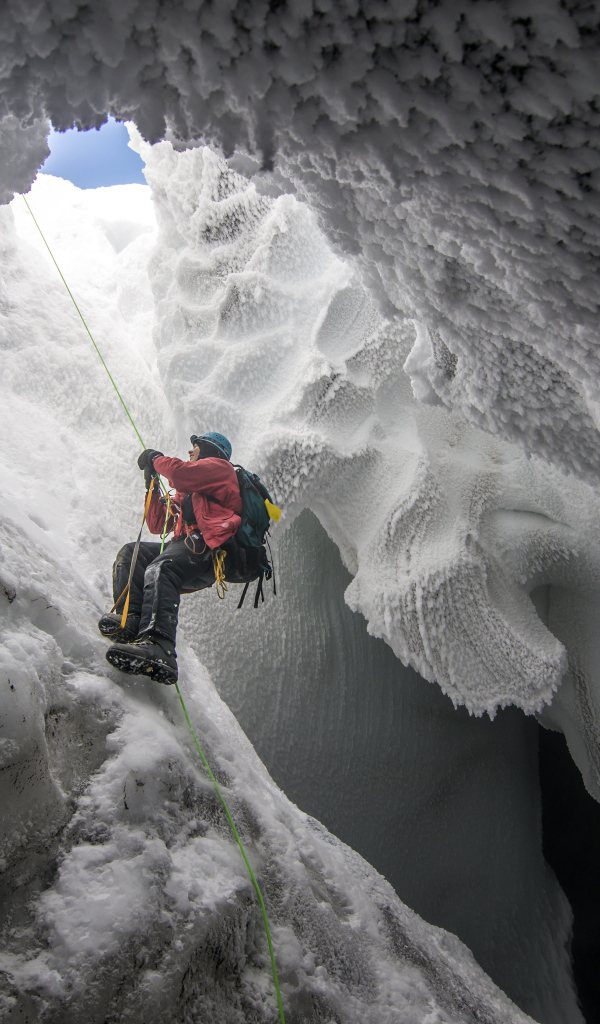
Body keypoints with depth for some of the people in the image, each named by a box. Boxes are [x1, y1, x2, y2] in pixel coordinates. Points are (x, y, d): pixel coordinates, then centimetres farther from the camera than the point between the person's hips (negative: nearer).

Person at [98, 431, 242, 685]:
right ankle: (132, 620, -28)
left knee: (160, 569, -34)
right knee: (130, 553, -8)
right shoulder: (186, 493, 39)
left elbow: (181, 473, -9)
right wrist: (152, 487, 27)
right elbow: (157, 525, 34)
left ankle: (159, 649, -55)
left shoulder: (219, 467, 13)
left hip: (209, 550, -9)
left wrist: (156, 459, 10)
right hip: (186, 546, 9)